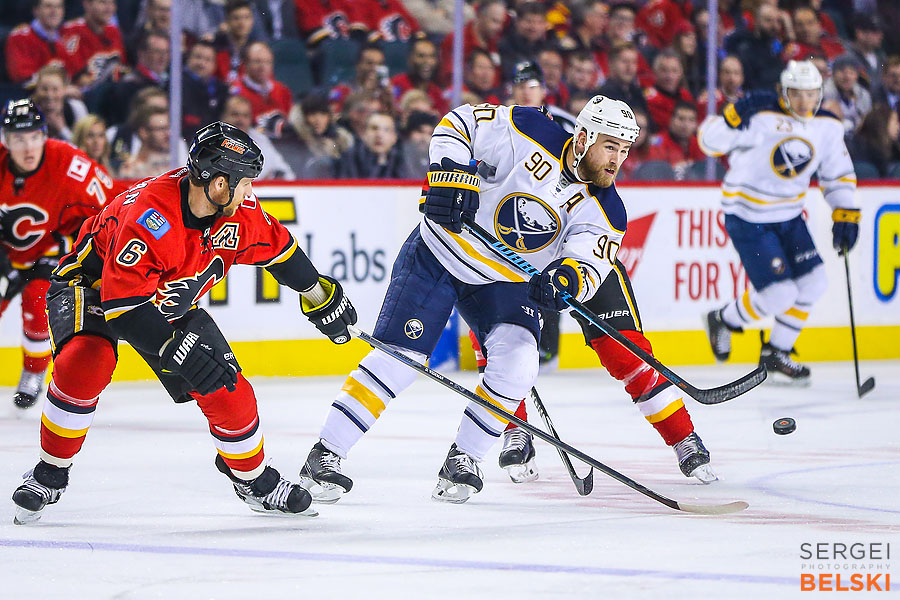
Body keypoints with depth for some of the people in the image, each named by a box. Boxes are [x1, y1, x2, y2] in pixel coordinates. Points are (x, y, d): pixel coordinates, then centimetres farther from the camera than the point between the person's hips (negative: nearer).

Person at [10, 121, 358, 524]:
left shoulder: (240, 210, -17)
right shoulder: (149, 217, -39)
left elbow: (275, 247, 5)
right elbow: (124, 304, -42)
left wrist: (320, 297, 14)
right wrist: (177, 351, -48)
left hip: (171, 304, 6)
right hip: (95, 288, -6)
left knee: (228, 391, -4)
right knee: (85, 365, -34)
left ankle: (254, 480, 22)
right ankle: (50, 473, -15)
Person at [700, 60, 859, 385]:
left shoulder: (828, 126, -2)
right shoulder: (761, 116, -21)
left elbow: (838, 174, 11)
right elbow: (710, 141, -20)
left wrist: (845, 213, 1)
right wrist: (733, 118, -39)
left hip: (788, 216, 7)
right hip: (747, 216, -7)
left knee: (812, 283, 2)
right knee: (779, 294, -12)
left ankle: (775, 356, 20)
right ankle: (724, 320, 18)